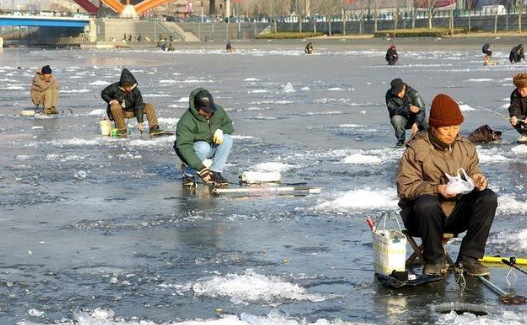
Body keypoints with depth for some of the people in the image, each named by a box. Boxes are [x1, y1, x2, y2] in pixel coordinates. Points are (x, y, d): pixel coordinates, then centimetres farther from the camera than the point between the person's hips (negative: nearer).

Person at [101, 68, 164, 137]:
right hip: (117, 111, -3)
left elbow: (139, 106, -14)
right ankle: (122, 131, -29)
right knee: (115, 106, -40)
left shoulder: (136, 91, -14)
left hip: (130, 111, 3)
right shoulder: (115, 88, -19)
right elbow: (103, 93, -2)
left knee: (149, 107, -11)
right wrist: (110, 100, -23)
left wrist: (140, 122, -20)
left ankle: (154, 128, -19)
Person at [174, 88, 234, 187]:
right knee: (203, 147, -37)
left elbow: (229, 125, 7)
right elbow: (184, 147, -33)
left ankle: (215, 172, -18)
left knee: (227, 139, -21)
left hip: (211, 149, 5)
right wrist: (200, 167, -40)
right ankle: (188, 174, -15)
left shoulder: (218, 111, -10)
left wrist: (221, 130, -20)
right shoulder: (186, 121, -28)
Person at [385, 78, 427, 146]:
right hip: (402, 119, 0)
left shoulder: (413, 93, -21)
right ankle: (401, 140, -8)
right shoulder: (389, 94, -17)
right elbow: (392, 110, -28)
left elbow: (421, 110, -31)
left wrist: (416, 123, -49)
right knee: (396, 119, -34)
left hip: (415, 120, 0)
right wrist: (408, 108, -42)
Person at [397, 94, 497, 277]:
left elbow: (473, 174, 10)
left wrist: (478, 180, -16)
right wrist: (437, 189, -29)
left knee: (488, 197, -20)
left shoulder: (466, 147, 6)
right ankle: (434, 261, -15)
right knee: (427, 204, -38)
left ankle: (468, 258, -13)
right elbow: (405, 188, -14)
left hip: (457, 214, 4)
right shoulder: (416, 149, -9)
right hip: (426, 214, -4)